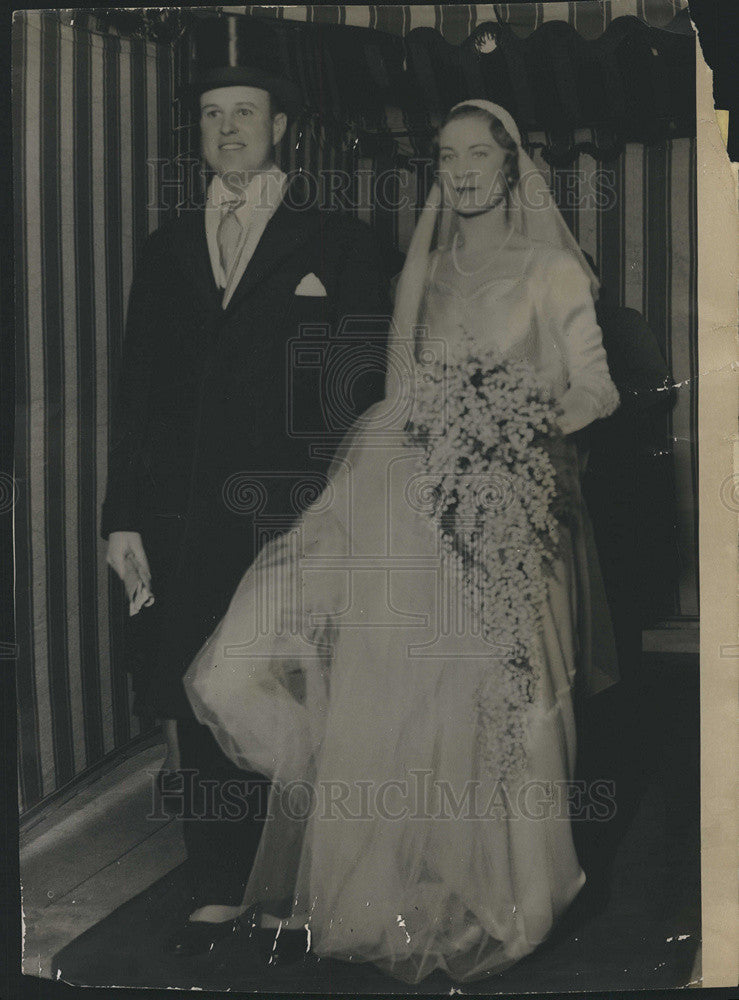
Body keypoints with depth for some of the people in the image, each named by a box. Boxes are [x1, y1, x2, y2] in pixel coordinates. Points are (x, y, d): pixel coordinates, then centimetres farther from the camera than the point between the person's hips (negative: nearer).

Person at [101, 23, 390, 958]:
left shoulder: (338, 243, 5)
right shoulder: (167, 250, 15)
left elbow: (373, 383, 1)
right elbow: (138, 392, 13)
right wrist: (124, 517, 6)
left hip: (303, 516, -3)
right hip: (190, 521, 3)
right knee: (202, 712, 4)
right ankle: (218, 896, 15)